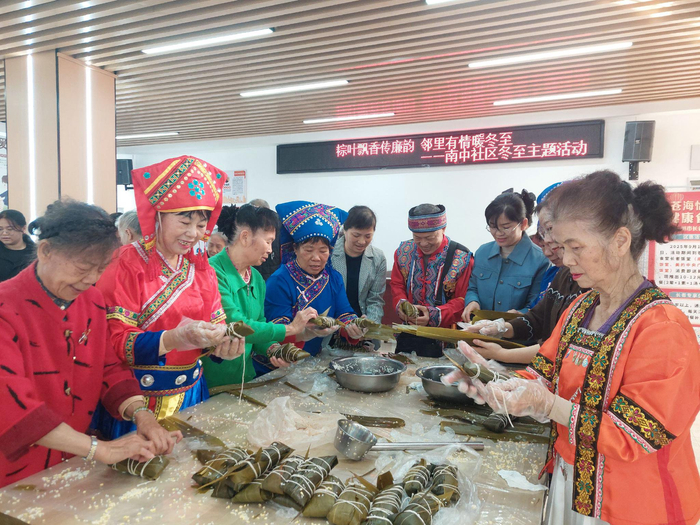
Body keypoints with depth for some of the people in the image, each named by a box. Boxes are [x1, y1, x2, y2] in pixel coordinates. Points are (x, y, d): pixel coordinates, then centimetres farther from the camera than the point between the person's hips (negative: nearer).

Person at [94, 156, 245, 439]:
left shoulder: (200, 266, 5)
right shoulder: (127, 265, -12)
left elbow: (217, 323, 4)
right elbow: (117, 341, -18)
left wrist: (224, 345, -18)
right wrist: (175, 338, -32)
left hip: (190, 394, 5)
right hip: (136, 400, -5)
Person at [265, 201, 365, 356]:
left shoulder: (334, 278, 8)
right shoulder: (279, 281, -10)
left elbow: (344, 314, 3)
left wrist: (352, 329, -20)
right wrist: (307, 332, -32)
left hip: (318, 359, 4)